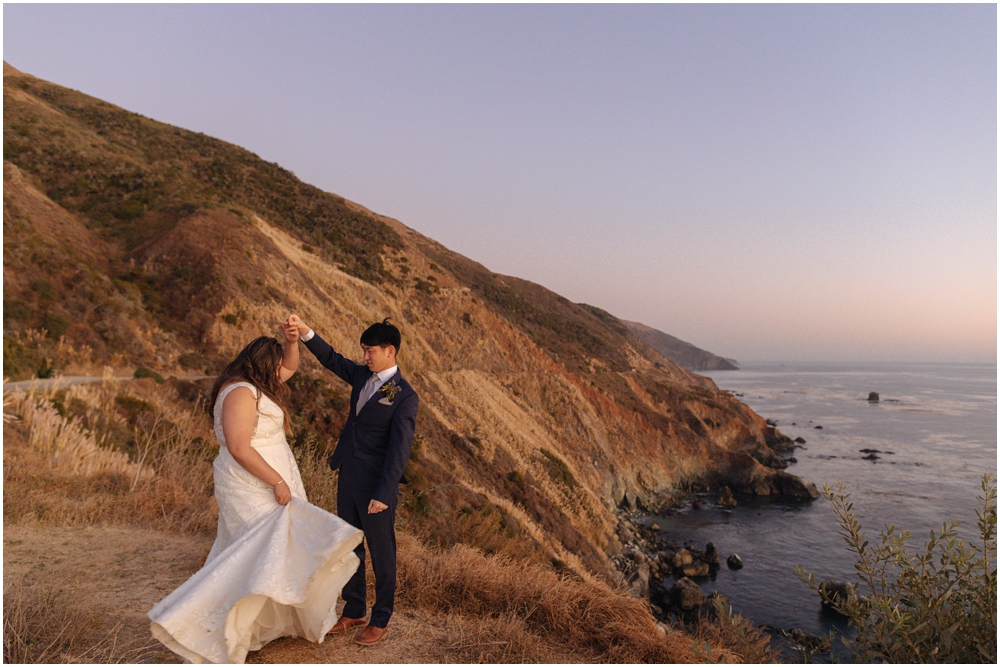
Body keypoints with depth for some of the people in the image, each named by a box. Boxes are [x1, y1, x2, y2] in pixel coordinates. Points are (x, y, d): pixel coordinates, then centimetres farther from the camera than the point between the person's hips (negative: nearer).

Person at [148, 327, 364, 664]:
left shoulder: (254, 385, 10)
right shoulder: (242, 392, -20)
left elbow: (290, 366, 24)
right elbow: (239, 448, -26)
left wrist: (291, 341, 4)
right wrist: (277, 482, -23)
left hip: (264, 485, 10)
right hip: (253, 488, -10)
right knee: (267, 552, -10)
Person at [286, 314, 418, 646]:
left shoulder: (404, 396, -17)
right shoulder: (362, 375, 5)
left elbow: (399, 449, -19)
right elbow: (332, 359, 17)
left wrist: (383, 494, -21)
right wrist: (304, 331, 3)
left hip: (376, 484, -8)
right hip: (348, 478, 8)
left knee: (381, 552, 8)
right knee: (349, 546, 18)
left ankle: (381, 620, 25)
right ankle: (354, 611, 36)